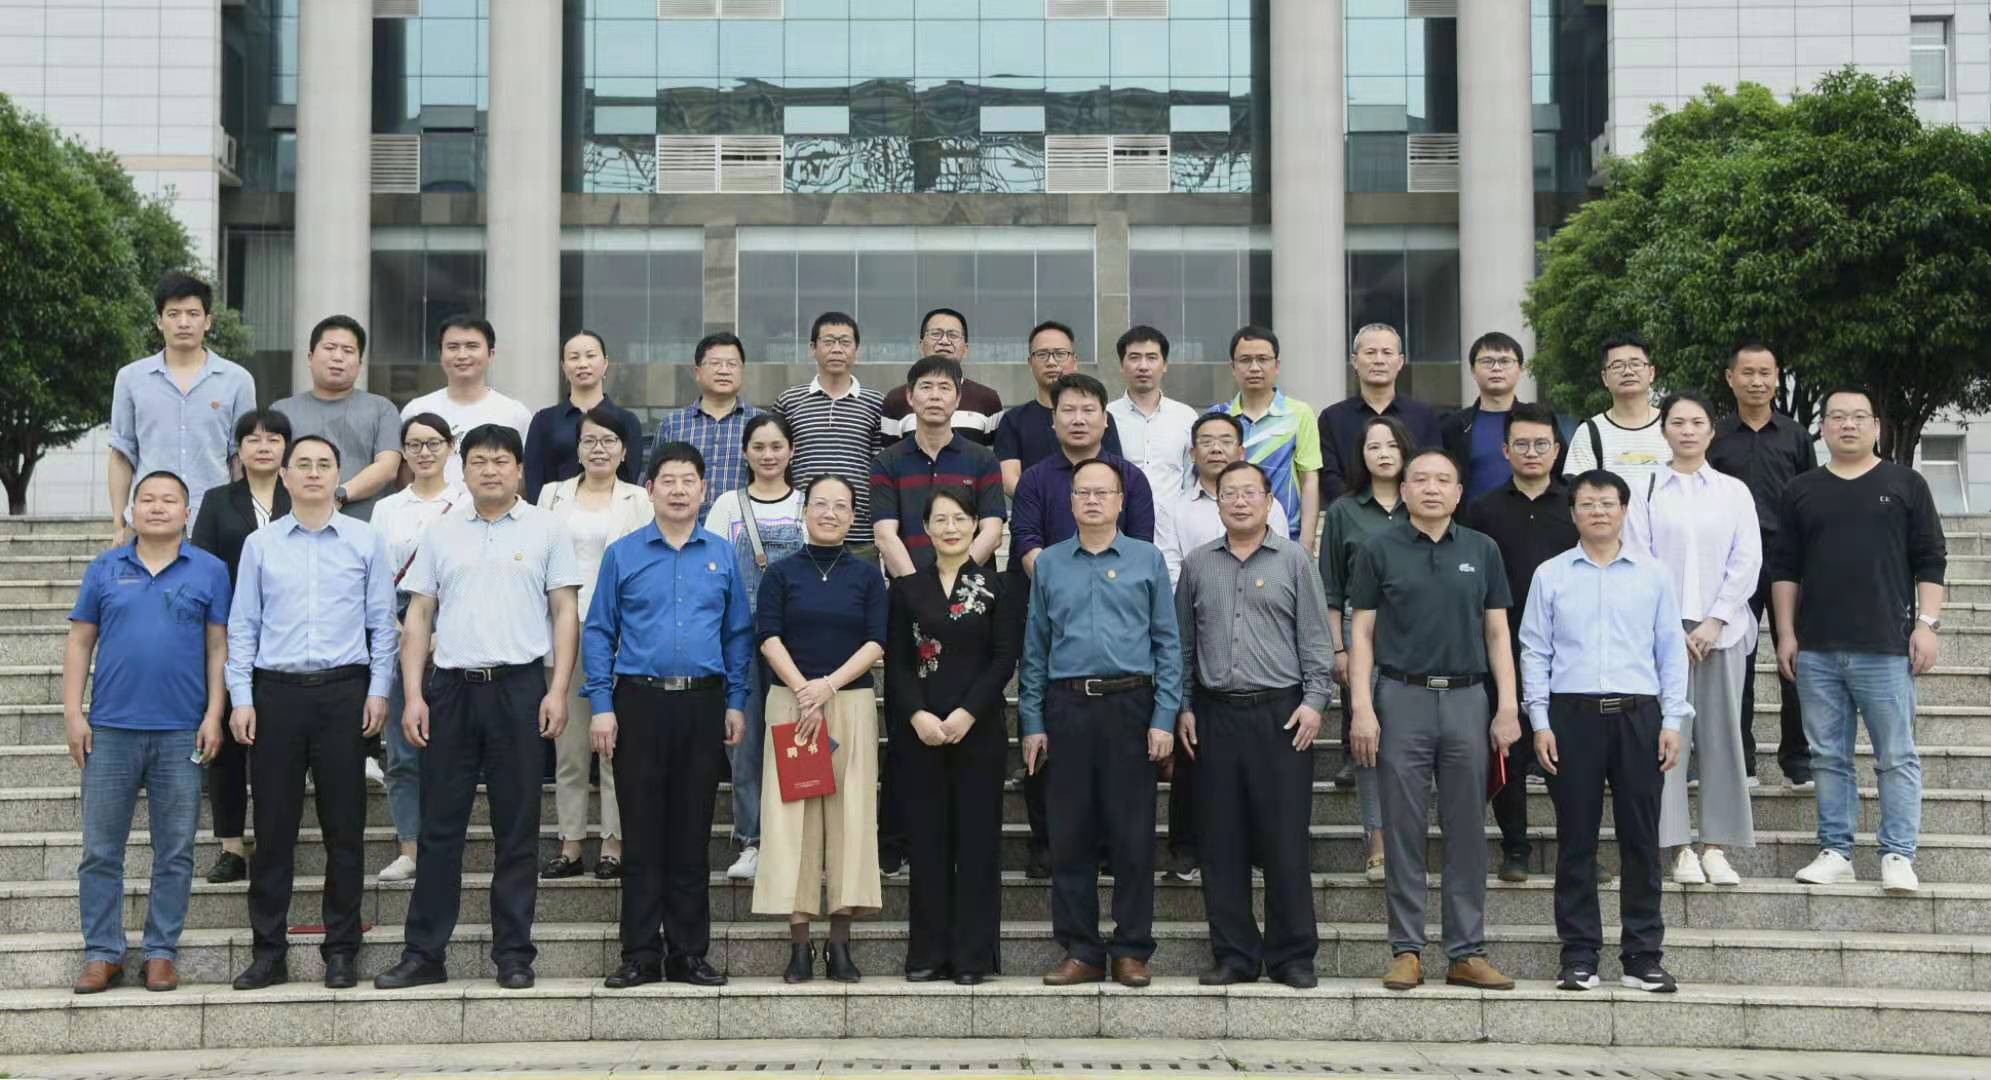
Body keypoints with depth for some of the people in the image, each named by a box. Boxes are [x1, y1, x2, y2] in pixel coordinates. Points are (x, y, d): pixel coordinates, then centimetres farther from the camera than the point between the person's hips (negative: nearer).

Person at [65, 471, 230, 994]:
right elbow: (79, 643, 8)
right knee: (101, 850, 4)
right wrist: (73, 714, 0)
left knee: (175, 852, 4)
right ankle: (102, 953, 12)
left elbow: (219, 647, 3)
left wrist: (214, 715, -5)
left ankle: (162, 952, 13)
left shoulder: (209, 571, 4)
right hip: (110, 729, 1)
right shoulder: (105, 569, 7)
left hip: (182, 733, -1)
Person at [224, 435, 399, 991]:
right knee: (274, 826, 3)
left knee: (344, 826, 2)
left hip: (344, 692, -1)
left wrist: (378, 691, -1)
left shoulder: (366, 540, 6)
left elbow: (383, 622, 7)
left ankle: (342, 950, 10)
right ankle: (268, 950, 10)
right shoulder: (260, 544, 8)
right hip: (277, 693, 1)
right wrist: (240, 699, 1)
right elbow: (242, 626, 8)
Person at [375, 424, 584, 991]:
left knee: (517, 828, 3)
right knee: (440, 826, 4)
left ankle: (514, 954, 10)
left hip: (519, 686, -2)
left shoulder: (546, 529, 5)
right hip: (450, 687, 2)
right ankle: (424, 954, 10)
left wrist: (558, 690, -6)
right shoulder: (441, 532, 11)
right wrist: (413, 695, 2)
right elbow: (419, 616, 11)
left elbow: (565, 612, 3)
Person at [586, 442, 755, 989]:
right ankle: (641, 954, 7)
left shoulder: (722, 555, 9)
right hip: (639, 702, -1)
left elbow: (739, 634, 10)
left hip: (703, 703, 1)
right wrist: (601, 706, -5)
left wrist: (735, 703, 3)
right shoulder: (622, 554, 4)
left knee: (693, 835, 6)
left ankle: (689, 953, 12)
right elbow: (598, 632, 3)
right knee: (643, 834, 1)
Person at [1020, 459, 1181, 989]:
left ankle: (1131, 951, 9)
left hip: (1129, 706, -1)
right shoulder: (1048, 563, 10)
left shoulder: (1147, 560, 6)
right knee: (1071, 834, 4)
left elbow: (1168, 643, 3)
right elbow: (1034, 648, 10)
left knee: (1132, 834, 0)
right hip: (1067, 707, 2)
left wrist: (1164, 718, -5)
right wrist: (1032, 722, 4)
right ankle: (1080, 950, 12)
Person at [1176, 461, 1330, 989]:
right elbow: (1183, 644, 14)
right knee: (1222, 843, 4)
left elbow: (1315, 639, 2)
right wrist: (1183, 707, 7)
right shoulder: (1197, 565, 12)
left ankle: (1292, 954, 6)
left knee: (1286, 840, -2)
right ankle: (1234, 954, 12)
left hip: (1281, 714, -3)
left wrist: (1315, 700, -7)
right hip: (1215, 715, 3)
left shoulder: (1294, 561, 5)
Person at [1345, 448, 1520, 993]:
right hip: (1401, 699, -2)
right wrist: (1362, 708, -7)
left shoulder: (1482, 550, 9)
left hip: (1467, 700, 2)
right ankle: (1407, 951, 8)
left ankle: (1468, 953, 11)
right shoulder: (1379, 550, 3)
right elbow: (1362, 633, 2)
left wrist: (1508, 708, 1)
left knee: (1467, 831, 5)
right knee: (1403, 831, 1)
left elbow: (1497, 634, 9)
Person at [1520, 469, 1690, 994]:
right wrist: (1540, 722, -1)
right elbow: (1534, 652, 6)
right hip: (1572, 714, 0)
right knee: (1576, 838, 2)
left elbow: (1671, 651, 9)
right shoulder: (1550, 575, 7)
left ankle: (1643, 955, 9)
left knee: (1641, 837, 3)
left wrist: (1673, 720, 2)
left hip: (1637, 714, 1)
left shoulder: (1652, 575, 8)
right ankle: (1579, 955, 7)